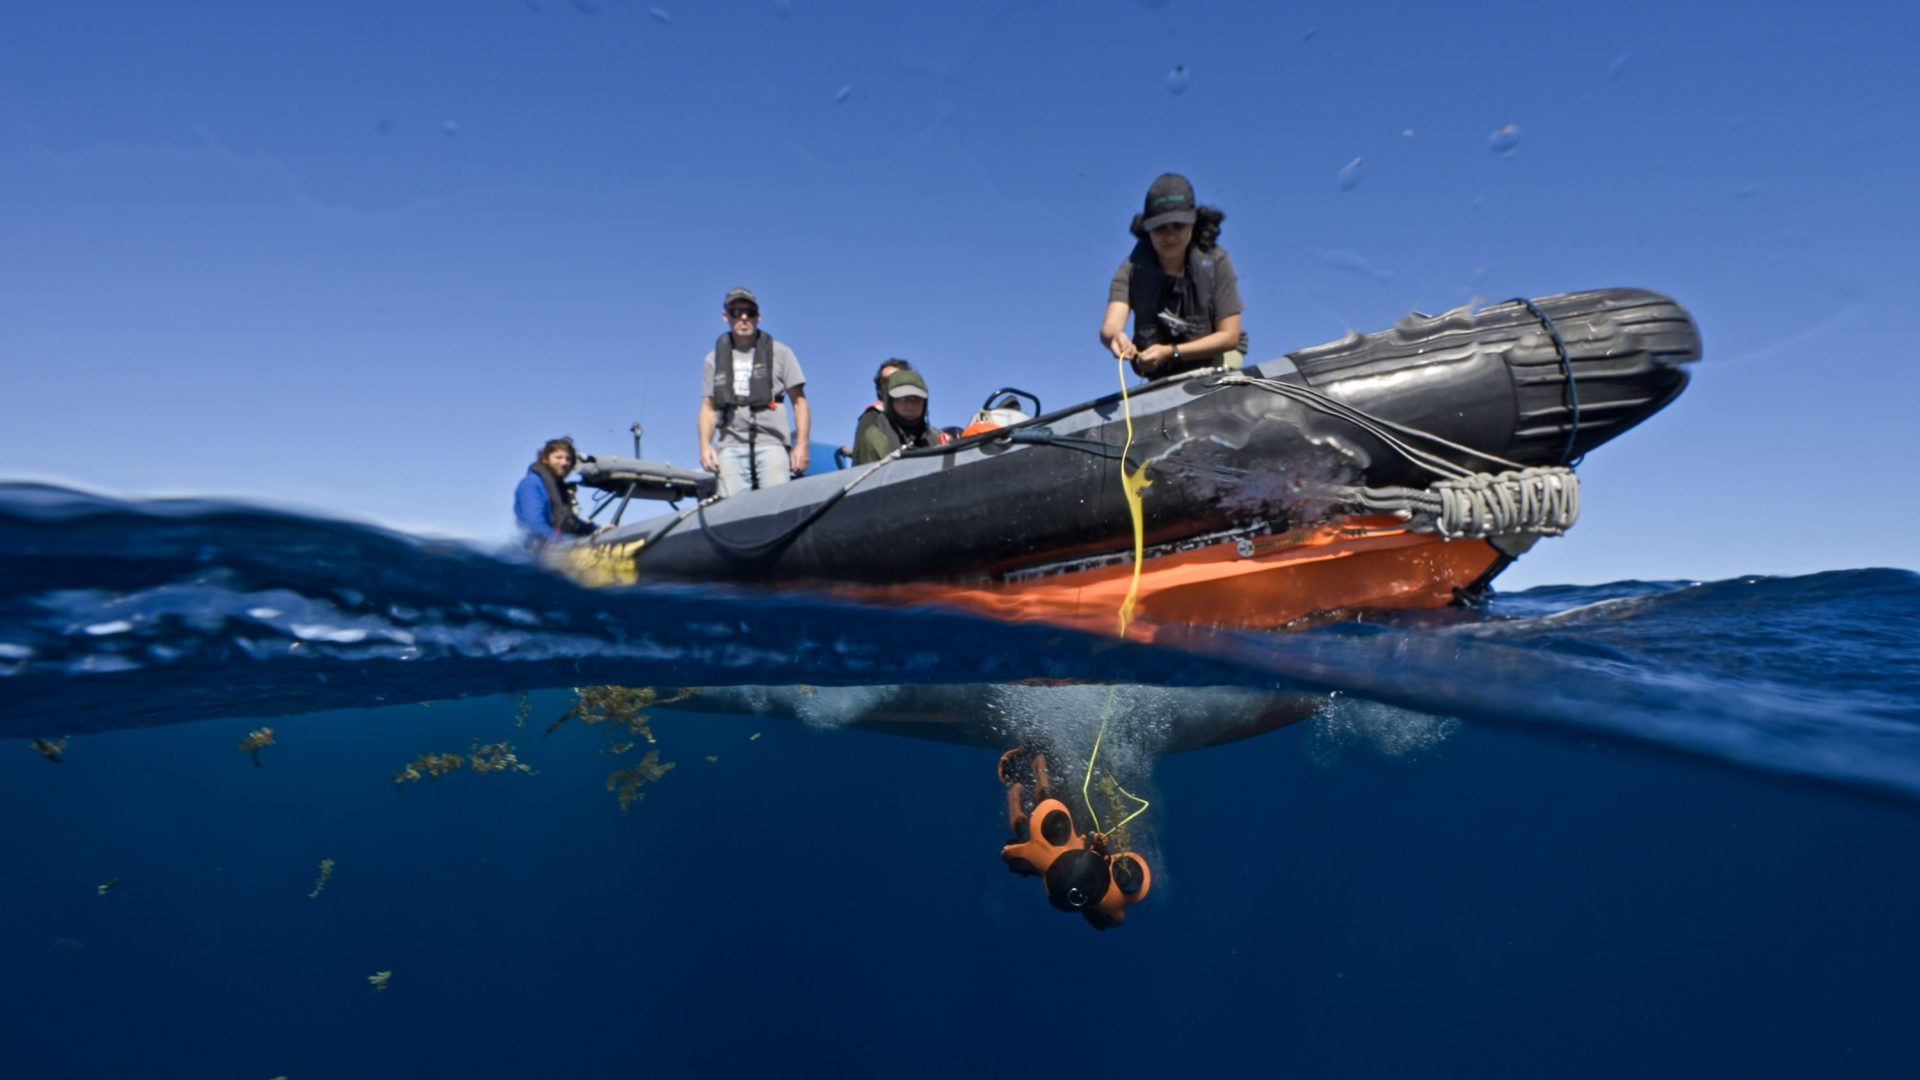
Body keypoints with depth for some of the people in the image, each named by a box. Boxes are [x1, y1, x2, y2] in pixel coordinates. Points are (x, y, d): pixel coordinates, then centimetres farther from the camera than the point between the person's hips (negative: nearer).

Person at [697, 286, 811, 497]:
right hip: (731, 446, 2)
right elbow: (708, 407, 17)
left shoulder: (779, 352, 12)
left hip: (771, 442, -2)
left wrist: (801, 444, -3)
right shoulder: (715, 359, 19)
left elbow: (799, 402, 8)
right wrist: (705, 445, 1)